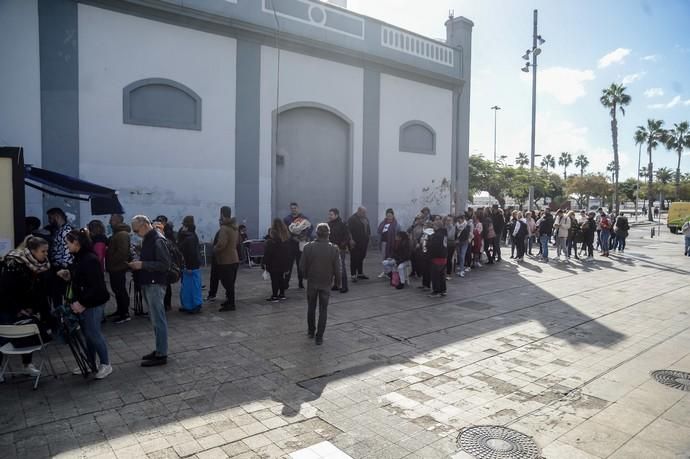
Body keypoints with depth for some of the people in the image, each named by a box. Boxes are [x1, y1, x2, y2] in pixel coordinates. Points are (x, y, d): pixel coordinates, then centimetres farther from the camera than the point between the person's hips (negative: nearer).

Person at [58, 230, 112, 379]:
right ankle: (90, 364, 27)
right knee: (87, 333, 15)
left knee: (93, 333, -2)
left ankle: (105, 364, 12)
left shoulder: (90, 259, -20)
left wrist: (82, 303, -22)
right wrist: (68, 275, 4)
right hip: (83, 301, 9)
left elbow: (95, 286, -23)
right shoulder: (79, 258, 8)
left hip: (93, 302, -9)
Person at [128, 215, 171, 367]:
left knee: (158, 320, -4)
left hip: (155, 285, -9)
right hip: (147, 284, 9)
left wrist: (142, 265, -19)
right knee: (155, 320, 14)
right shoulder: (147, 239, 13)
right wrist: (138, 264, 5)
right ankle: (159, 350, 23)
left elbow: (165, 264, -21)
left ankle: (161, 355, 3)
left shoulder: (157, 240, -15)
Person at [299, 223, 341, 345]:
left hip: (312, 282, 1)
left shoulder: (308, 247, -12)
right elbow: (337, 269, -8)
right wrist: (337, 282, 8)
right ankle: (319, 337, 11)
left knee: (311, 308, 19)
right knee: (323, 310, 9)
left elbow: (302, 266, -6)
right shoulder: (334, 249, -12)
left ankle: (311, 331, 33)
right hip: (326, 283, -1)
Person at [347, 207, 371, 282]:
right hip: (355, 243, -7)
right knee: (354, 259, -4)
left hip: (364, 243, 8)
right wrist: (351, 240, -21)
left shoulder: (365, 219, 13)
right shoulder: (352, 219, -11)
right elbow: (349, 231, -16)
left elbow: (368, 229, 25)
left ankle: (360, 273, 26)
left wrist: (369, 236, 15)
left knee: (361, 258, 15)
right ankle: (353, 275, 1)